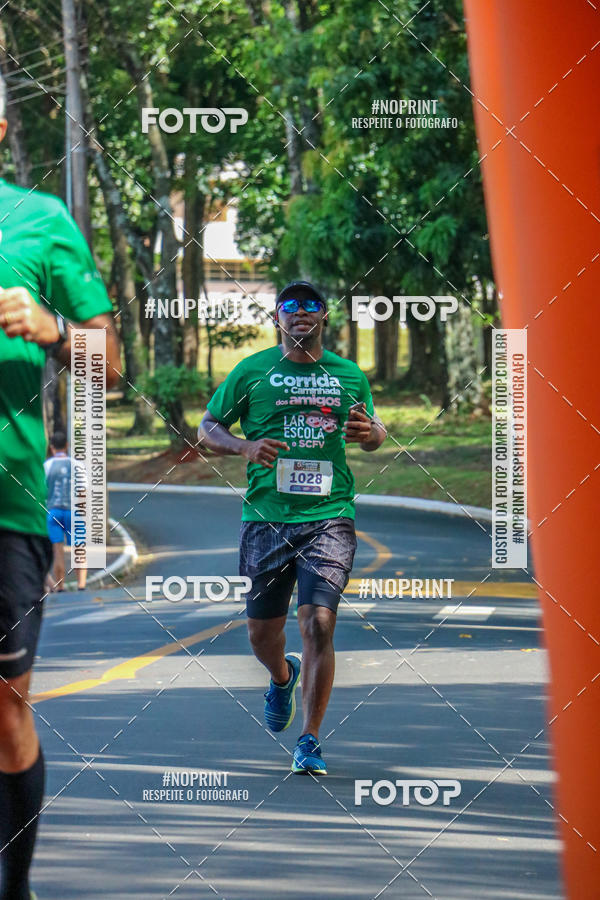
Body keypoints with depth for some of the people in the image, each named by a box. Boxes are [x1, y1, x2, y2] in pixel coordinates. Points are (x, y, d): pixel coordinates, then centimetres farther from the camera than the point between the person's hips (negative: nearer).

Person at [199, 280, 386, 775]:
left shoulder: (349, 376, 10)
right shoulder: (252, 372, 5)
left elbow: (374, 432, 24)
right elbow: (207, 428, 10)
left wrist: (370, 432, -1)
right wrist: (244, 446, -11)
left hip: (329, 517, -1)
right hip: (266, 516, 1)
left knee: (319, 623, -14)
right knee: (262, 631, 7)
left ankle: (310, 740, -5)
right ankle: (283, 677, 45)